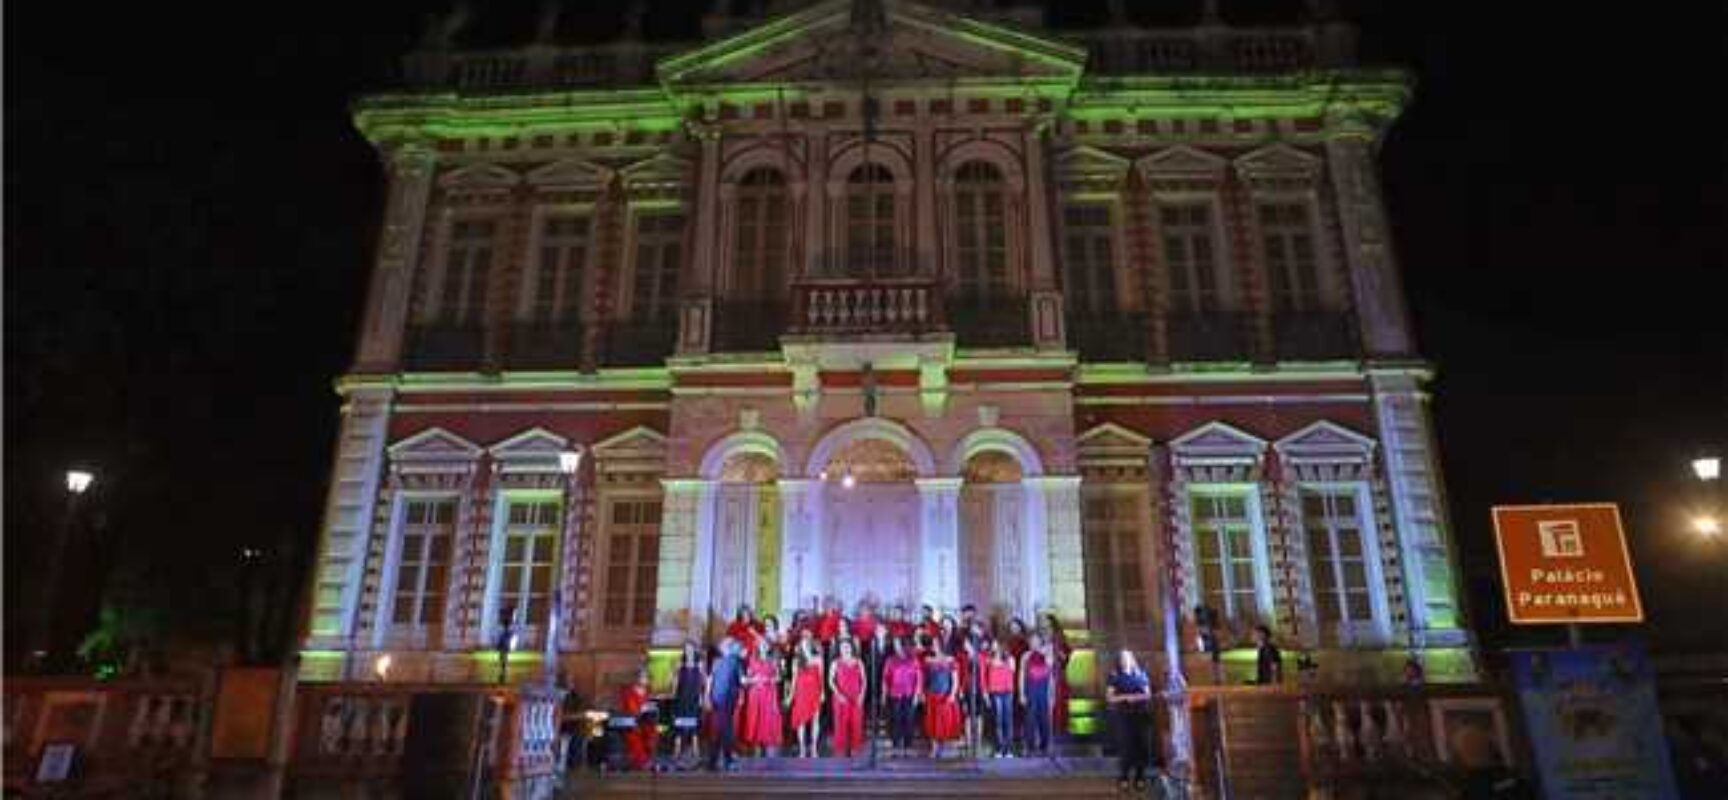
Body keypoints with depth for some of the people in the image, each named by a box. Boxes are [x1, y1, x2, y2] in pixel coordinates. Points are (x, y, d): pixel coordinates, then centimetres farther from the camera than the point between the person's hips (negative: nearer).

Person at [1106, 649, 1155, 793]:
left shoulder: (1141, 675, 10)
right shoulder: (1114, 676, 3)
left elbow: (1148, 695, 8)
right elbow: (1109, 697, -2)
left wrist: (1137, 697, -11)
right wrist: (1125, 697, -14)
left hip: (1139, 715, 3)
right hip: (1122, 715, -2)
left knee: (1141, 745, -3)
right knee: (1125, 745, -11)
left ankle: (1140, 778, 9)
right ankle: (1123, 778, 0)